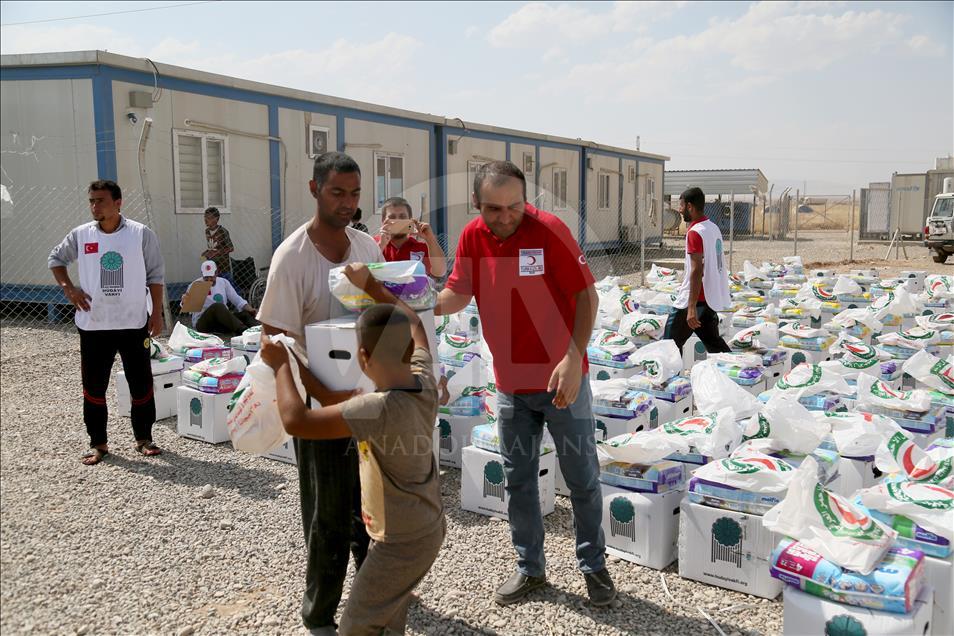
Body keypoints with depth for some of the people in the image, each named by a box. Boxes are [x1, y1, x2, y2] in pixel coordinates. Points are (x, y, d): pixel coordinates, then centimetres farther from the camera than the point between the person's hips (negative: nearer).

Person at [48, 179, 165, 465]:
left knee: (141, 384, 6)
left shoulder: (141, 234, -4)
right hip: (93, 325, 2)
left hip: (134, 323, -2)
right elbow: (55, 259, 17)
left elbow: (155, 275, -1)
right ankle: (98, 443, 20)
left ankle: (143, 438, 22)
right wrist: (68, 287, 1)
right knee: (94, 386, 7)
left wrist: (157, 313, -4)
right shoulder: (81, 235, 1)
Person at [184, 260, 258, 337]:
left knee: (245, 313, -23)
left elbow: (237, 300, 9)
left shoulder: (223, 282, 11)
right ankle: (242, 330, -55)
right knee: (218, 306, -35)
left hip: (224, 319, 4)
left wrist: (250, 309, -9)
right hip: (203, 323, -4)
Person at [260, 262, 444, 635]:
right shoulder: (424, 382, -10)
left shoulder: (380, 409, -32)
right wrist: (370, 285, 15)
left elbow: (295, 420, -31)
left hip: (401, 542, -8)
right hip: (427, 527, 8)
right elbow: (412, 323, 9)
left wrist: (280, 365, -15)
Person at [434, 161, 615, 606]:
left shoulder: (549, 230, -17)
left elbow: (585, 295, -16)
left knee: (582, 477, 8)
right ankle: (529, 567, 30)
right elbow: (457, 293, 4)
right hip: (510, 383, 4)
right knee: (518, 479, 13)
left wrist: (573, 358, -25)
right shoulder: (472, 236, -3)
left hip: (562, 379, -4)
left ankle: (593, 565, 27)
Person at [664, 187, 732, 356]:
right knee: (713, 341, 15)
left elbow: (697, 271, -23)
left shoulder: (695, 233, -17)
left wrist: (691, 307, -25)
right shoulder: (713, 228, 10)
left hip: (697, 298, -9)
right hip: (713, 297, 9)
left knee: (671, 342, 1)